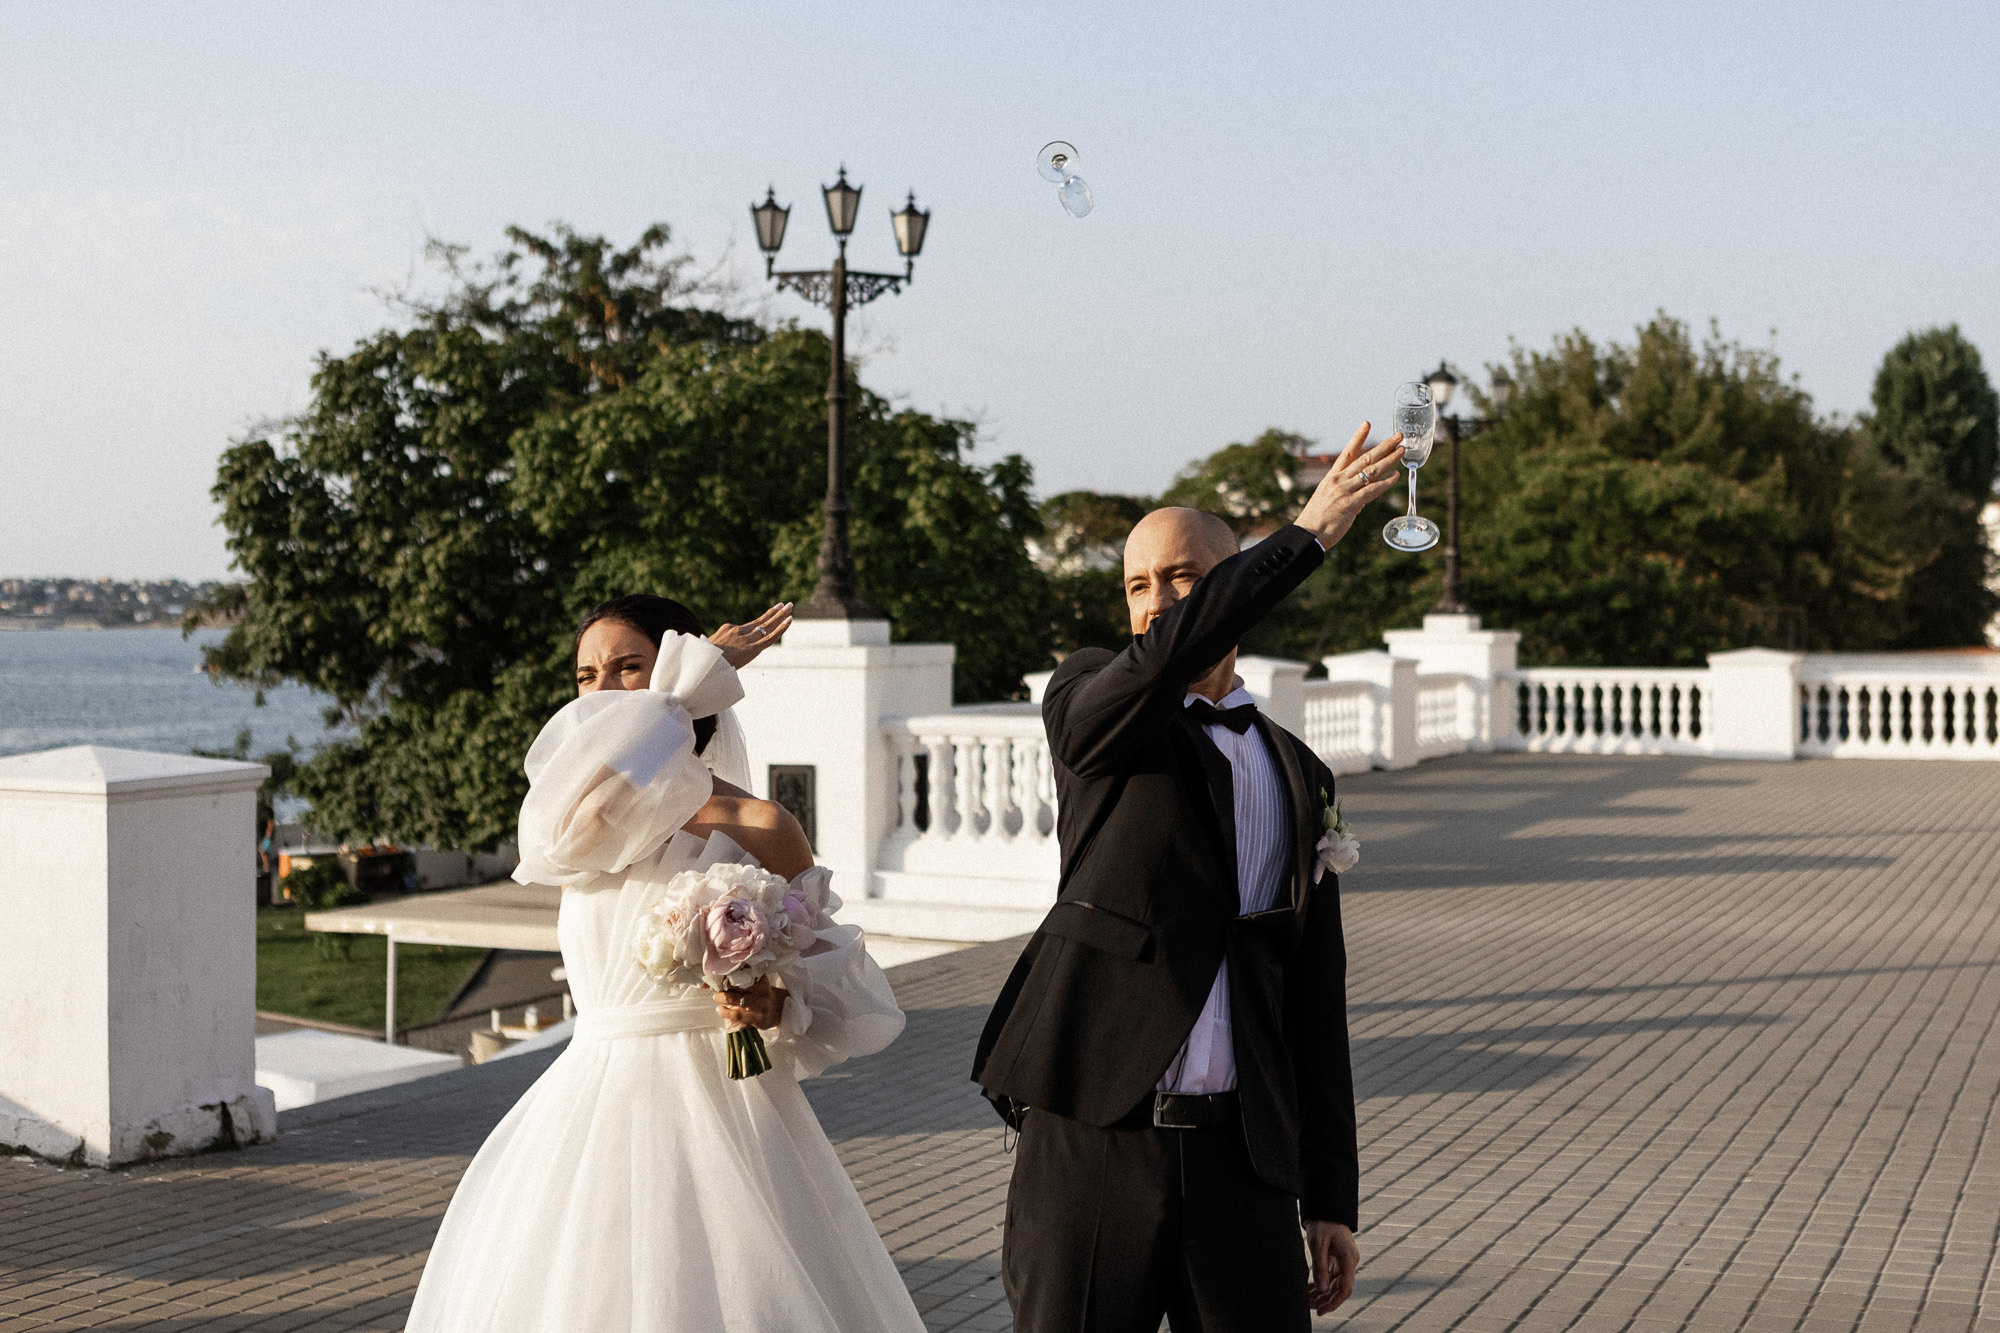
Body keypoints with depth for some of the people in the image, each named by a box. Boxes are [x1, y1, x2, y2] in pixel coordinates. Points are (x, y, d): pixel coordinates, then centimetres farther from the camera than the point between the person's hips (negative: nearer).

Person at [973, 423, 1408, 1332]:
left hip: (1242, 1156, 3)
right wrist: (1307, 535, -19)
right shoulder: (1085, 704, 6)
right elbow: (1170, 653, -20)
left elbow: (1314, 1003, 14)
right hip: (1091, 1139, -3)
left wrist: (1330, 1200, 10)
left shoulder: (1298, 777, 16)